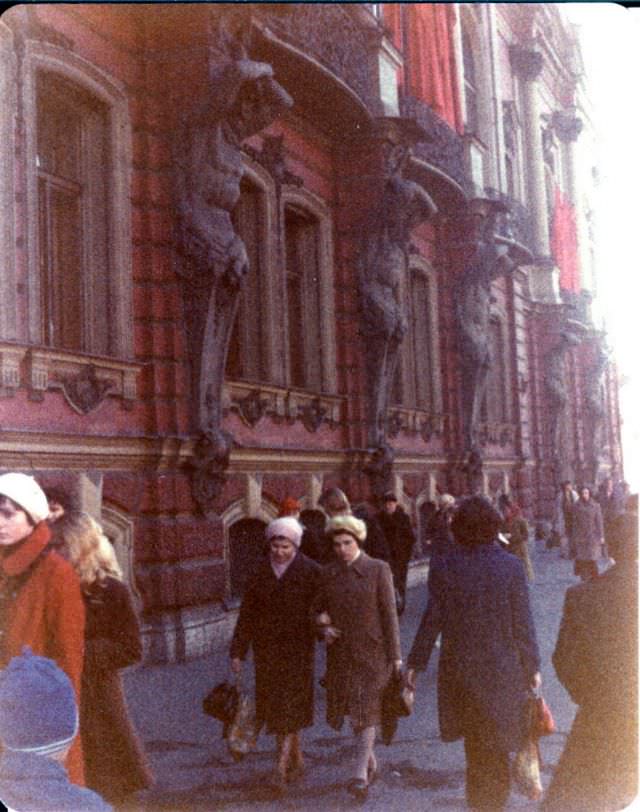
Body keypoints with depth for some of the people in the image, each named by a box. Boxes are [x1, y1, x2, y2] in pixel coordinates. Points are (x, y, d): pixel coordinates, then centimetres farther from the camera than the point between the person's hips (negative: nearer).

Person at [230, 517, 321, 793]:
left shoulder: (310, 571, -6)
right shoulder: (260, 573, 4)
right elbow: (247, 613, 6)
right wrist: (238, 650, 4)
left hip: (297, 648, -4)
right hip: (266, 649, 4)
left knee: (289, 706, -8)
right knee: (273, 705, 10)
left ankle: (282, 764, -6)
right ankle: (296, 759, 25)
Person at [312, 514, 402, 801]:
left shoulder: (378, 569, -7)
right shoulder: (328, 573, 4)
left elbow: (389, 613, -6)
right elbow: (317, 610, 14)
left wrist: (395, 655, -8)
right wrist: (323, 628, -8)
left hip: (371, 651, -4)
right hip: (340, 651, 4)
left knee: (366, 709, -8)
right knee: (350, 710, 12)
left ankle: (360, 774, -2)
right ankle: (370, 759, 35)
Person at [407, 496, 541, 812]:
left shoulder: (446, 569, -8)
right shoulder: (511, 566, -10)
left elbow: (431, 620, -6)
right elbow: (523, 623, -8)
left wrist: (415, 663, 3)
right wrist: (532, 667, 1)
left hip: (460, 668, 1)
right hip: (503, 669, -1)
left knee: (475, 742, 18)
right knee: (496, 744, 11)